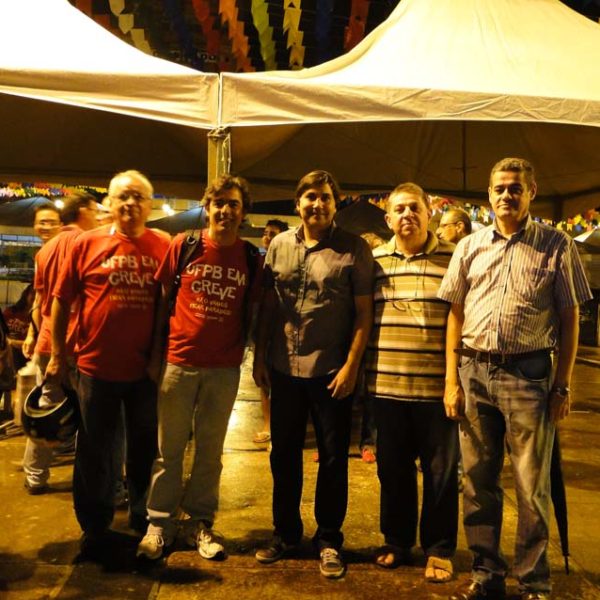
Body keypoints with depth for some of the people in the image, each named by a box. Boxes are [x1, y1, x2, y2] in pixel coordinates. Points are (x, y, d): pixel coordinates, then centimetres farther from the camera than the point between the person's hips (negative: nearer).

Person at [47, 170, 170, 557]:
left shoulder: (164, 248, -2)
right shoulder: (87, 244, -3)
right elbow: (62, 301, 2)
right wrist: (58, 355, 2)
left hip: (147, 368, 1)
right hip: (96, 366, 0)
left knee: (146, 450, 16)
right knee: (95, 452, 13)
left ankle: (143, 519, 37)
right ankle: (95, 528, 32)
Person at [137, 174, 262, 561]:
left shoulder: (252, 258, 0)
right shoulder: (183, 246, -1)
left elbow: (252, 312, 6)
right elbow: (163, 300, 4)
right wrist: (155, 354, 3)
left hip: (225, 369, 1)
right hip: (179, 362, 0)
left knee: (210, 450, 12)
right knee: (169, 448, 9)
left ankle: (200, 523, 26)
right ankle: (160, 523, 24)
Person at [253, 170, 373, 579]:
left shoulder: (354, 249, -5)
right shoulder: (279, 245, 6)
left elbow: (364, 312, -7)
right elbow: (268, 304, 9)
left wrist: (351, 365, -12)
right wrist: (259, 357, 6)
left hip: (332, 371, -3)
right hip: (284, 368, 4)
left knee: (333, 458, 8)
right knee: (284, 454, 15)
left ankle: (329, 540, 26)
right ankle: (286, 533, 33)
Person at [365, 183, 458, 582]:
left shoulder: (455, 258, -1)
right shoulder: (373, 261, 7)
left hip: (438, 387, -2)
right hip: (386, 385, 3)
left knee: (441, 472, 10)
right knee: (393, 470, 15)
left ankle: (439, 549, 28)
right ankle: (397, 541, 33)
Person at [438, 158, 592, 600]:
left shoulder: (557, 245, 2)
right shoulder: (470, 247, 9)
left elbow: (569, 317, 2)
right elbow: (456, 314, 9)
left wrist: (562, 385, -2)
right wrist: (452, 381, 4)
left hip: (529, 373, -3)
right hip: (473, 371, 3)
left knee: (532, 487, 6)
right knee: (478, 480, 12)